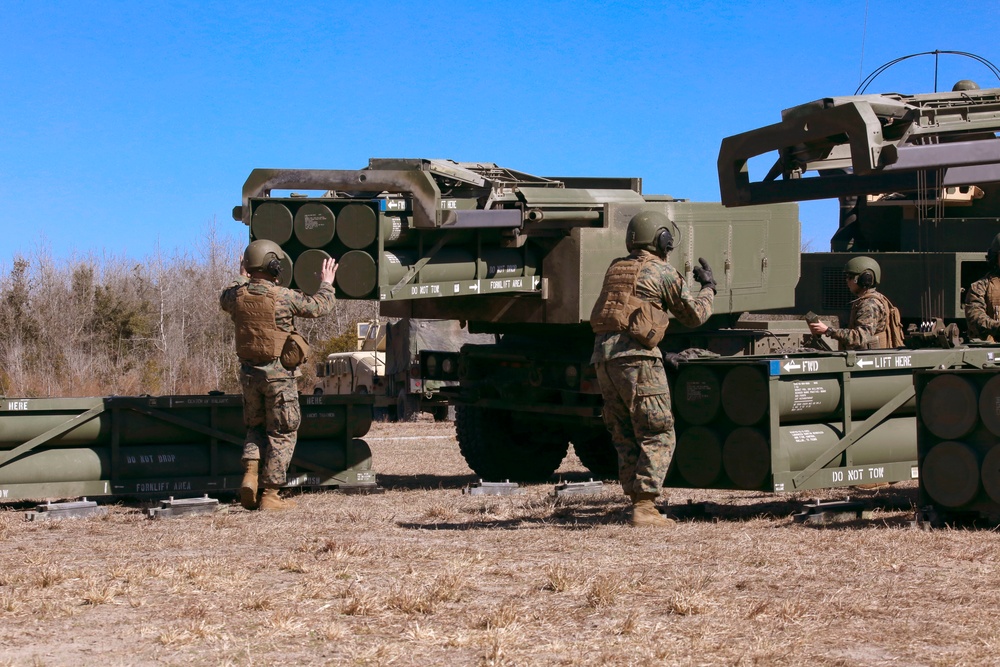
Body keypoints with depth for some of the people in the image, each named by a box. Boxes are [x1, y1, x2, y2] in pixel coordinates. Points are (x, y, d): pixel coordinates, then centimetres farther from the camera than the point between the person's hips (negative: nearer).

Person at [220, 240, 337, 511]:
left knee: (256, 427, 22)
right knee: (281, 434, 5)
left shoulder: (237, 295, -1)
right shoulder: (284, 297, -15)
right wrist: (326, 284, 17)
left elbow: (224, 299, 25)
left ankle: (249, 474, 1)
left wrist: (242, 278, 41)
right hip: (278, 373, -5)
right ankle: (270, 495, 3)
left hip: (249, 373, 5)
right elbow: (318, 306, -2)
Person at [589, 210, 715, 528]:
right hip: (636, 358, -6)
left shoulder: (615, 268, 18)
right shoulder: (663, 272, 1)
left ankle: (637, 503, 9)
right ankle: (644, 506, -12)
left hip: (603, 358, 7)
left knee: (625, 438, 12)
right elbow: (693, 316, 9)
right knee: (658, 436, -3)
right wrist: (708, 287, 27)